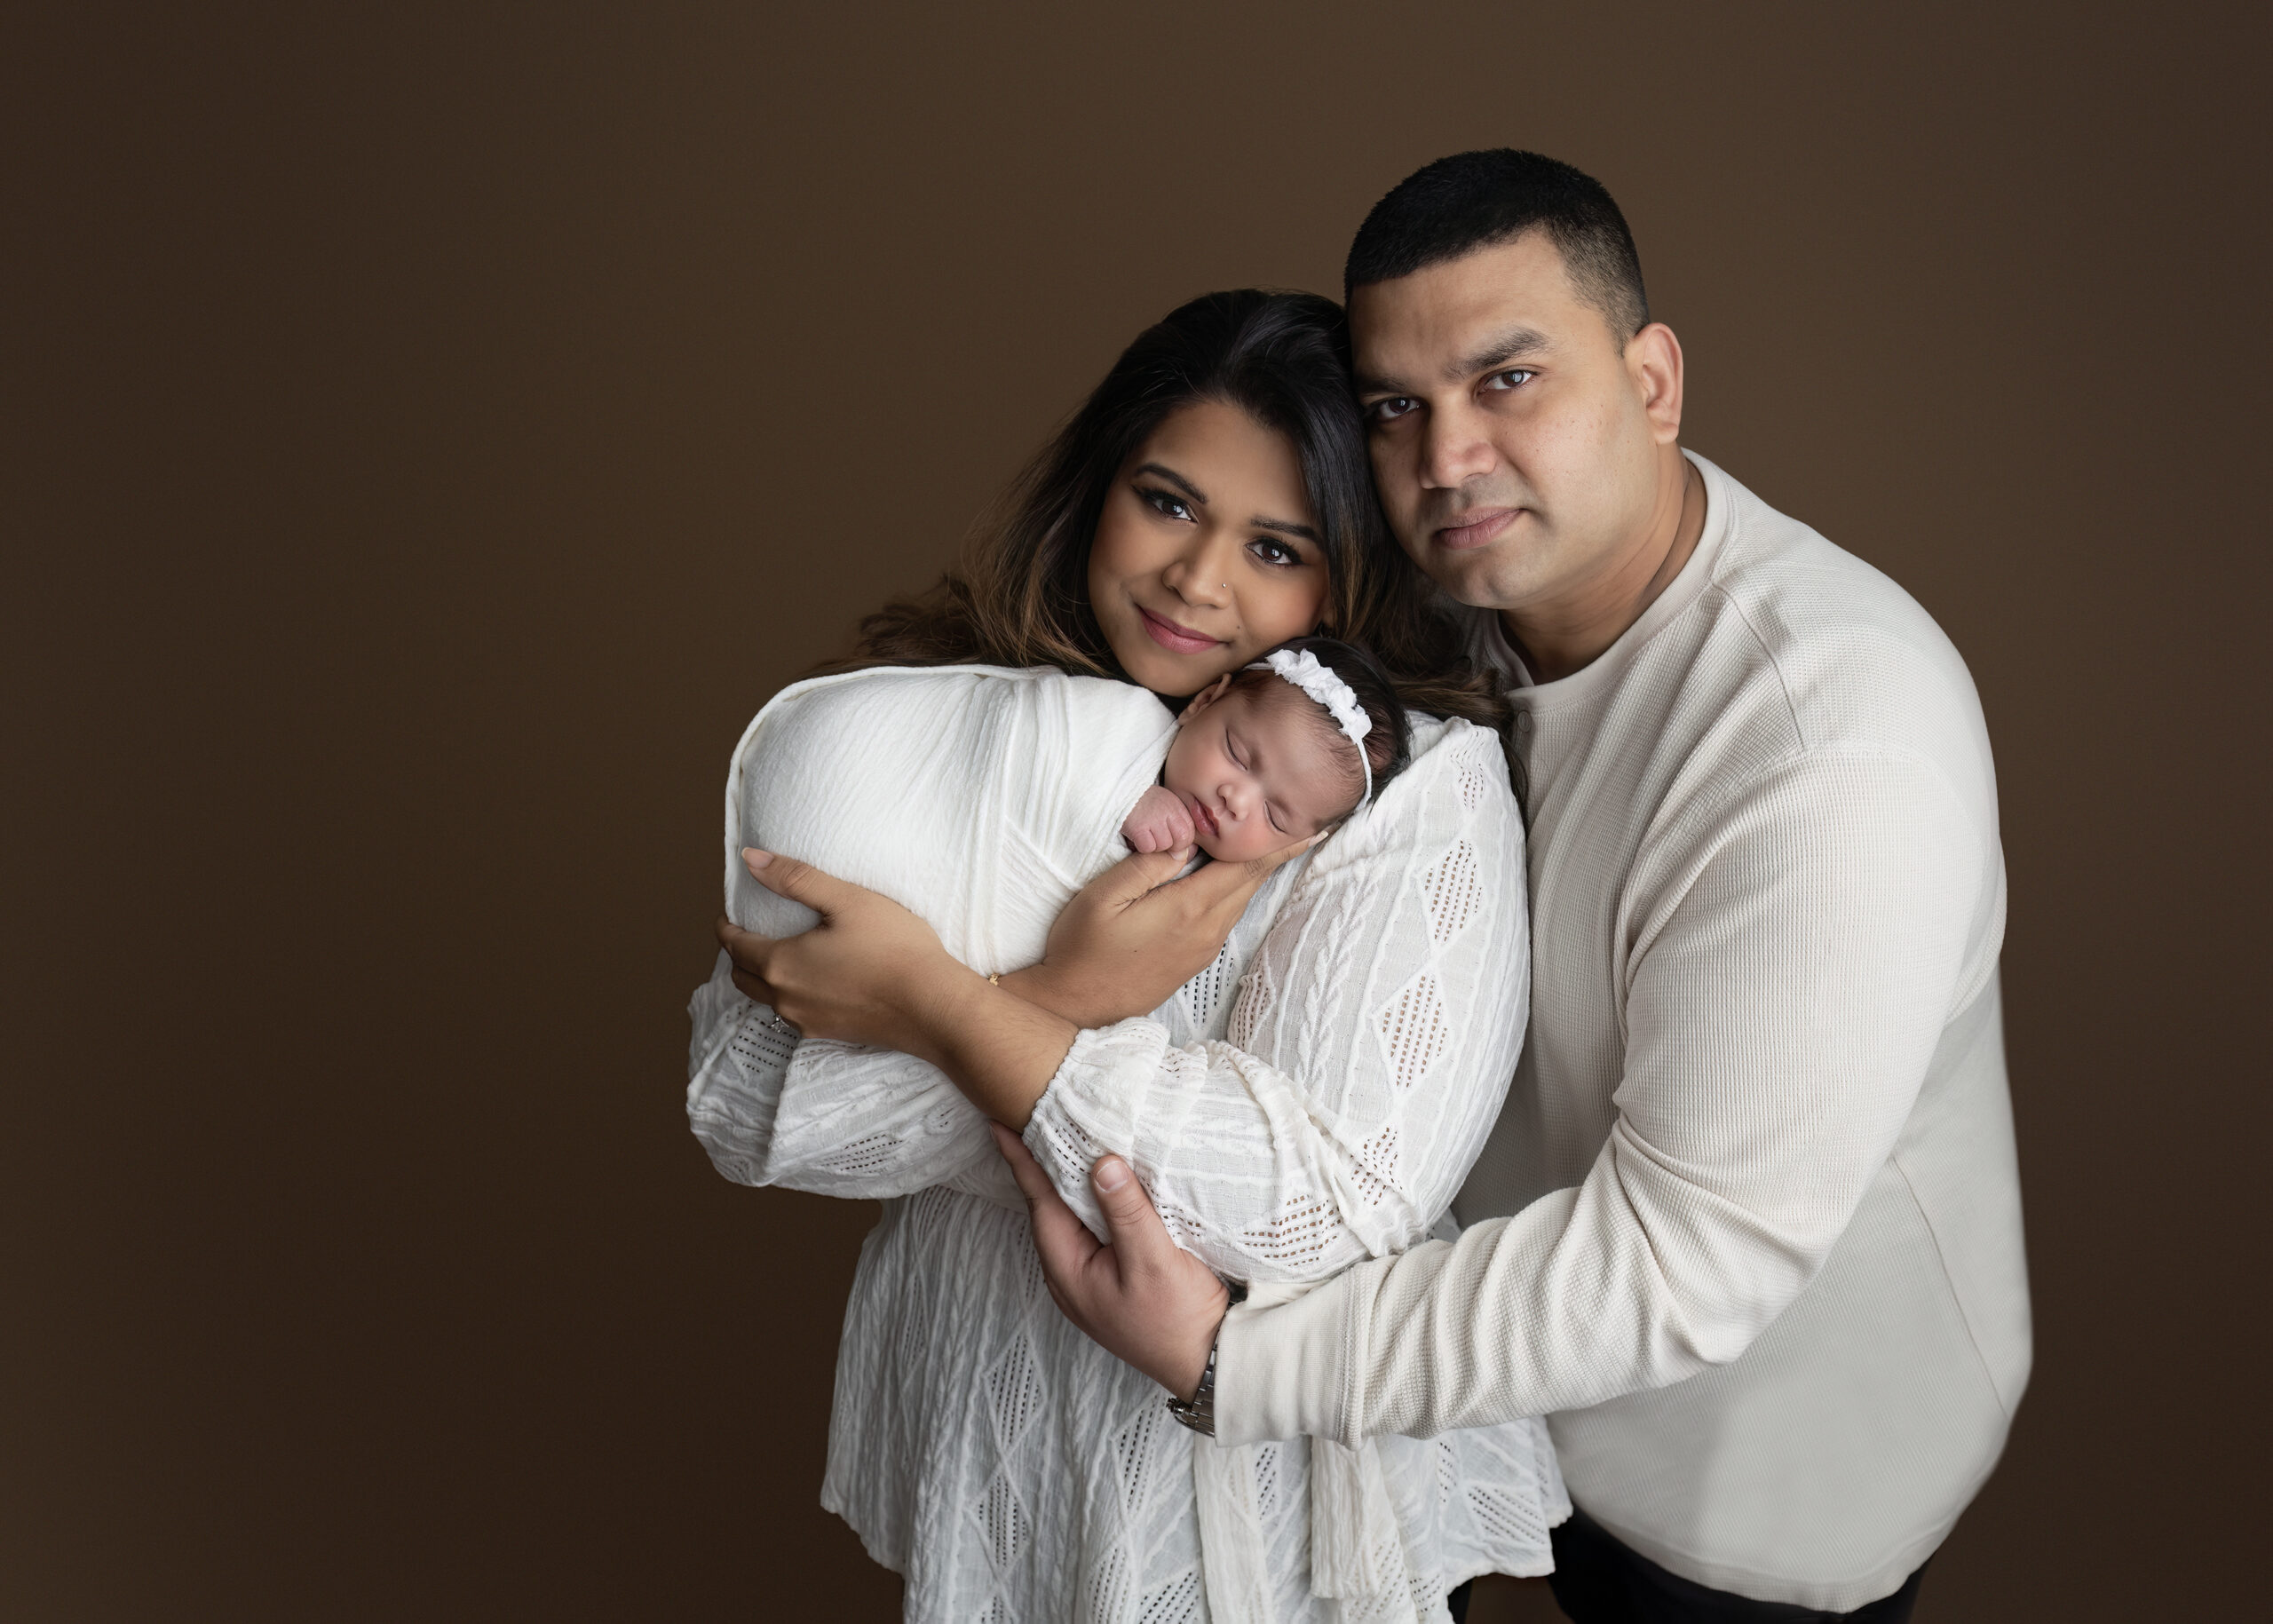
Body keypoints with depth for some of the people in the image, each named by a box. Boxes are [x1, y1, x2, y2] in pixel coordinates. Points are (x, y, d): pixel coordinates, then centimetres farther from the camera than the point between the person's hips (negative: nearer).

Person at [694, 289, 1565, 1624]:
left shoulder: (1426, 777, -19)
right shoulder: (925, 719, -9)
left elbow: (1335, 1204, -26)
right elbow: (743, 1106, -12)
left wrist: (946, 1002, -26)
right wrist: (1051, 999, -28)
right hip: (981, 1394, 3)